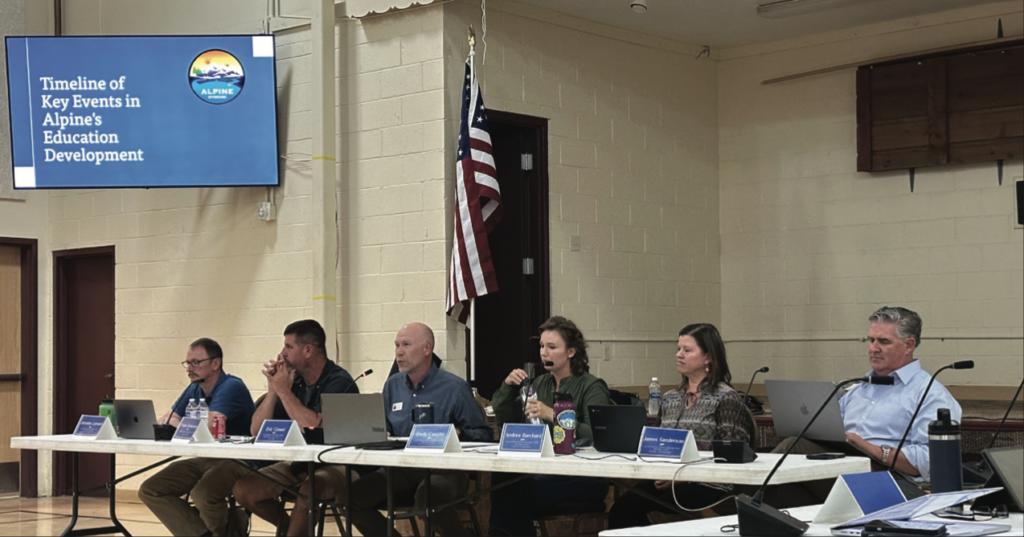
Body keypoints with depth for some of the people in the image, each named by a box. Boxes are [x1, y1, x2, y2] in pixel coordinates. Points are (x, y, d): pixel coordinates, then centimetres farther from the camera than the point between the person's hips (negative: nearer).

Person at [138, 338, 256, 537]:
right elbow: (164, 421, 13)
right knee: (149, 491, -4)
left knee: (202, 494, -36)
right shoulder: (194, 389, 10)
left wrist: (175, 424, -5)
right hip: (205, 460, 9)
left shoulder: (231, 387, -15)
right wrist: (168, 422, -13)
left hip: (239, 461, -9)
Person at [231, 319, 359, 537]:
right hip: (300, 463, 8)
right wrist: (273, 389, -8)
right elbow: (256, 431, 5)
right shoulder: (294, 380, 5)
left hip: (337, 464, -8)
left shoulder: (339, 381, -15)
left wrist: (284, 391, -18)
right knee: (243, 490, -6)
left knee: (307, 491, -37)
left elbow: (316, 427, -30)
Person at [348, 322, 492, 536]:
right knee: (352, 496, -16)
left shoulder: (454, 388, -3)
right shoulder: (392, 386, 14)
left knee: (427, 498, -38)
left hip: (443, 469, -5)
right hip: (401, 468, 6)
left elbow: (483, 435, -3)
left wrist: (458, 435, -23)